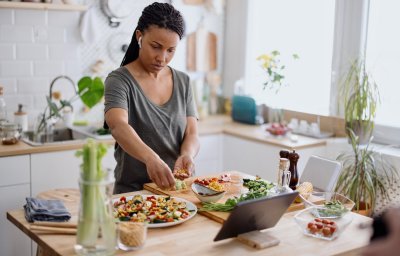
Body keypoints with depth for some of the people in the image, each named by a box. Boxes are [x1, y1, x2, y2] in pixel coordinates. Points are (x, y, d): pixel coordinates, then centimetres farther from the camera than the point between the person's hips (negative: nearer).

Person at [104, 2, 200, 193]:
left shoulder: (183, 82, 8)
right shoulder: (119, 80, -7)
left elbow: (192, 133, 2)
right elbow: (118, 126, -24)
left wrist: (187, 155, -21)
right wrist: (151, 158, -42)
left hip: (178, 189, 4)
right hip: (133, 192, -3)